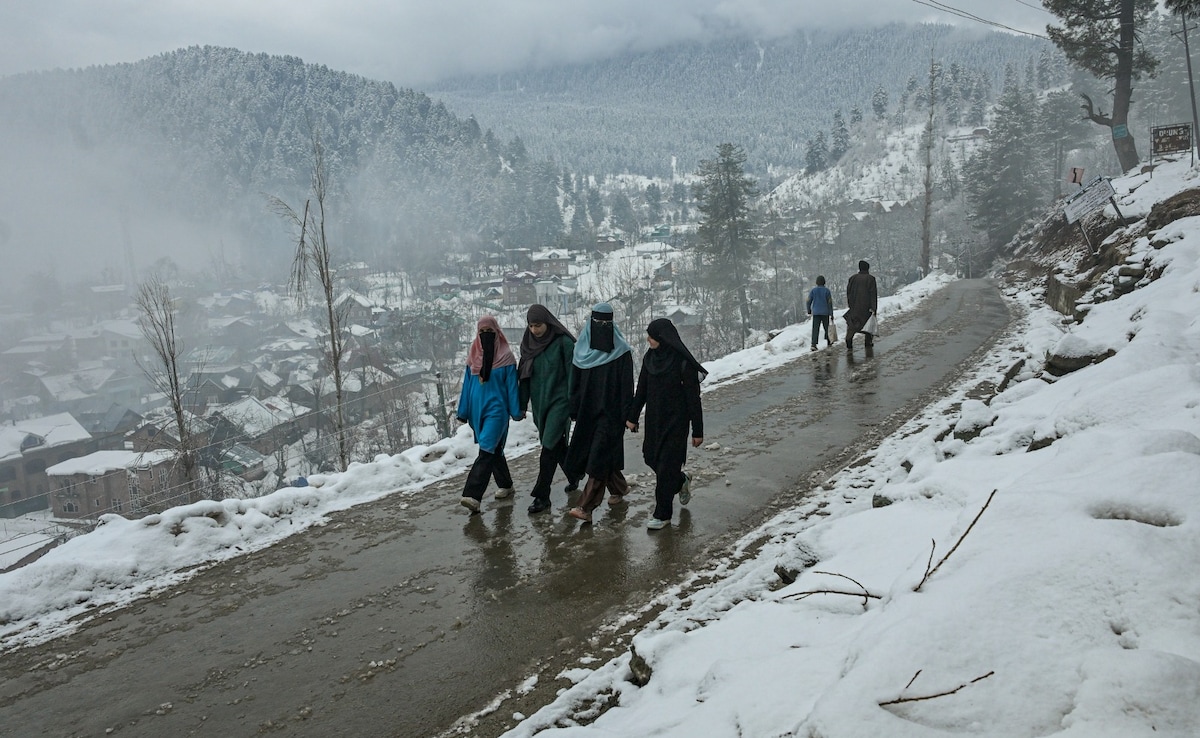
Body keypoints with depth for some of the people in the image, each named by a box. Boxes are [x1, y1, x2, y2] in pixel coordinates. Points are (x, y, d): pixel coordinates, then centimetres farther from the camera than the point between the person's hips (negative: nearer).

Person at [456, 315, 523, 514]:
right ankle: (505, 485, 32)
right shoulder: (473, 356, 7)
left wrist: (516, 411, -4)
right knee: (494, 449, 16)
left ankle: (473, 495, -21)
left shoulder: (505, 356, -5)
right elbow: (467, 384, 11)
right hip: (478, 409, 5)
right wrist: (463, 412, 10)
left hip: (496, 409, -5)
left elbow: (512, 386, -4)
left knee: (487, 451, -14)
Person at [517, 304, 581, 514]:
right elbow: (524, 376, 10)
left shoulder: (563, 342, -11)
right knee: (557, 444, 17)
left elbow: (573, 374, -11)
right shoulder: (528, 344, 5)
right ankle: (573, 476, 40)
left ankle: (541, 496, -5)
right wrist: (522, 405, 9)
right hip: (540, 403, 6)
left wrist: (574, 404, -13)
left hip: (559, 401, -6)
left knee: (549, 446, -10)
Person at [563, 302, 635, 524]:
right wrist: (574, 411, 8)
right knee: (606, 454, 14)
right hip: (588, 411, 5)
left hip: (610, 412, -5)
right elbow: (575, 382, 9)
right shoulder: (581, 349, 4)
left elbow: (627, 387, -9)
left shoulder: (621, 352, -8)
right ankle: (619, 488, 38)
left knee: (599, 457, -8)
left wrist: (626, 415, -12)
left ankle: (585, 507, -9)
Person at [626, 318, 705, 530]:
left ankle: (663, 514, 12)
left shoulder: (683, 362, -18)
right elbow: (641, 390, 11)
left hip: (675, 421, -7)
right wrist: (633, 416, 12)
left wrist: (697, 431, -12)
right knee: (651, 456, 14)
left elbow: (693, 398, -14)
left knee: (666, 465, -1)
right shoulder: (650, 358, 1)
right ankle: (681, 482, 42)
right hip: (654, 419, 7)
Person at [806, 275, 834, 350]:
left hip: (816, 313, 0)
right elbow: (830, 303, -6)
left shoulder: (813, 290, -1)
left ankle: (813, 344, -18)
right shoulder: (827, 290, -5)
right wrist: (831, 314, -2)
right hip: (825, 312, 0)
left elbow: (808, 302, -1)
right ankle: (828, 342, 33)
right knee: (827, 327, 18)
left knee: (815, 329, -4)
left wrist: (809, 310, 17)